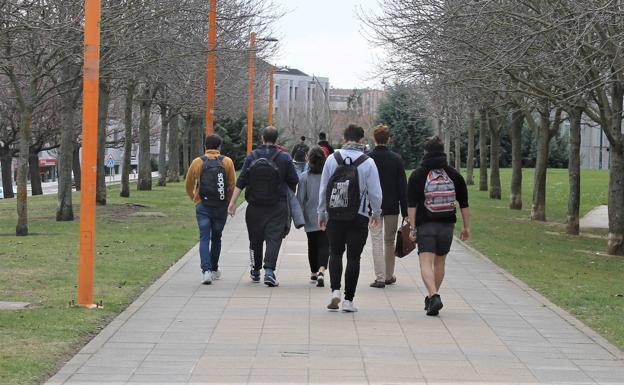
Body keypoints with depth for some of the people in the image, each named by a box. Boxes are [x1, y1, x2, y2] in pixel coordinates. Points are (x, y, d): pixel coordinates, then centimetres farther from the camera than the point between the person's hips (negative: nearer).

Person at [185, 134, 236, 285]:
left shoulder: (197, 162, 0)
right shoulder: (227, 162, -1)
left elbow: (189, 185, 7)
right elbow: (232, 185, -2)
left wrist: (195, 199, 26)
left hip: (203, 206, -1)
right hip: (221, 207, 1)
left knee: (204, 238, -2)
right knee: (216, 238, 16)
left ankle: (206, 270, -19)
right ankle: (214, 269, 27)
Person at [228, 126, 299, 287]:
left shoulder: (251, 157, 0)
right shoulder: (284, 158, -3)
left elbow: (241, 182, -5)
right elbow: (294, 182, 0)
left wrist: (233, 202, -5)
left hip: (255, 207, 2)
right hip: (277, 207, -2)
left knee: (255, 239, 14)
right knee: (274, 238, -4)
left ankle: (255, 271, 26)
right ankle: (269, 271, -19)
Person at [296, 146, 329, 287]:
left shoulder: (304, 177, -4)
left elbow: (300, 199, -4)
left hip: (311, 219, 1)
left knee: (312, 246, 17)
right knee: (324, 245, -4)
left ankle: (314, 272, 30)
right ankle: (321, 271, -26)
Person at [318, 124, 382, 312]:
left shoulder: (332, 159, -1)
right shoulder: (368, 162, -7)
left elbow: (323, 189, 3)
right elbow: (375, 192, -4)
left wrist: (322, 214, 13)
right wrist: (376, 213, 13)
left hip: (334, 216, 2)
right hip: (359, 217, -2)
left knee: (335, 253, 15)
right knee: (353, 256, 5)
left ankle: (335, 290, -4)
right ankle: (348, 300, 6)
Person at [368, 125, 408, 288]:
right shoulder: (396, 159, -2)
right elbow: (403, 186, -2)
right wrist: (405, 211, 1)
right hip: (392, 207, 2)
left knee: (377, 241, 0)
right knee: (389, 241, 14)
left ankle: (380, 278, -5)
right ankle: (389, 276, 22)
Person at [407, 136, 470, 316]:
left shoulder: (417, 175, -2)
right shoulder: (454, 175, 6)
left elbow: (412, 205, -7)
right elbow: (464, 204, 8)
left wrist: (413, 228, -5)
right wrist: (466, 227, 13)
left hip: (426, 226, -3)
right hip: (447, 225, 3)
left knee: (426, 262, -8)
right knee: (440, 262, 18)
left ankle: (433, 296, -29)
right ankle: (433, 297, 28)